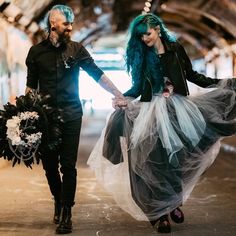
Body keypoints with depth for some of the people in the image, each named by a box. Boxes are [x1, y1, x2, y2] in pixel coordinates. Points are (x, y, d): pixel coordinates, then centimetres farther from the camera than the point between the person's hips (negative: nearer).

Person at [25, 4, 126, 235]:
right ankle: (59, 201, 31)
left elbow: (97, 74, 2)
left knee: (68, 165, -4)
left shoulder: (76, 49, 4)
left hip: (71, 114, -1)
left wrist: (118, 93, -6)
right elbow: (31, 85, 11)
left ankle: (66, 213, 2)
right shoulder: (36, 51, 6)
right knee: (49, 164, 7)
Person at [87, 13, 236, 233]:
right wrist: (124, 98, -11)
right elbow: (138, 86, 7)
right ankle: (159, 213, 1)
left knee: (177, 159, 1)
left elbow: (191, 75, 10)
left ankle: (173, 203, 18)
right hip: (151, 111, 0)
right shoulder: (141, 55, 4)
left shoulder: (176, 49, 3)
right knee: (155, 161, -4)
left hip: (177, 109, 0)